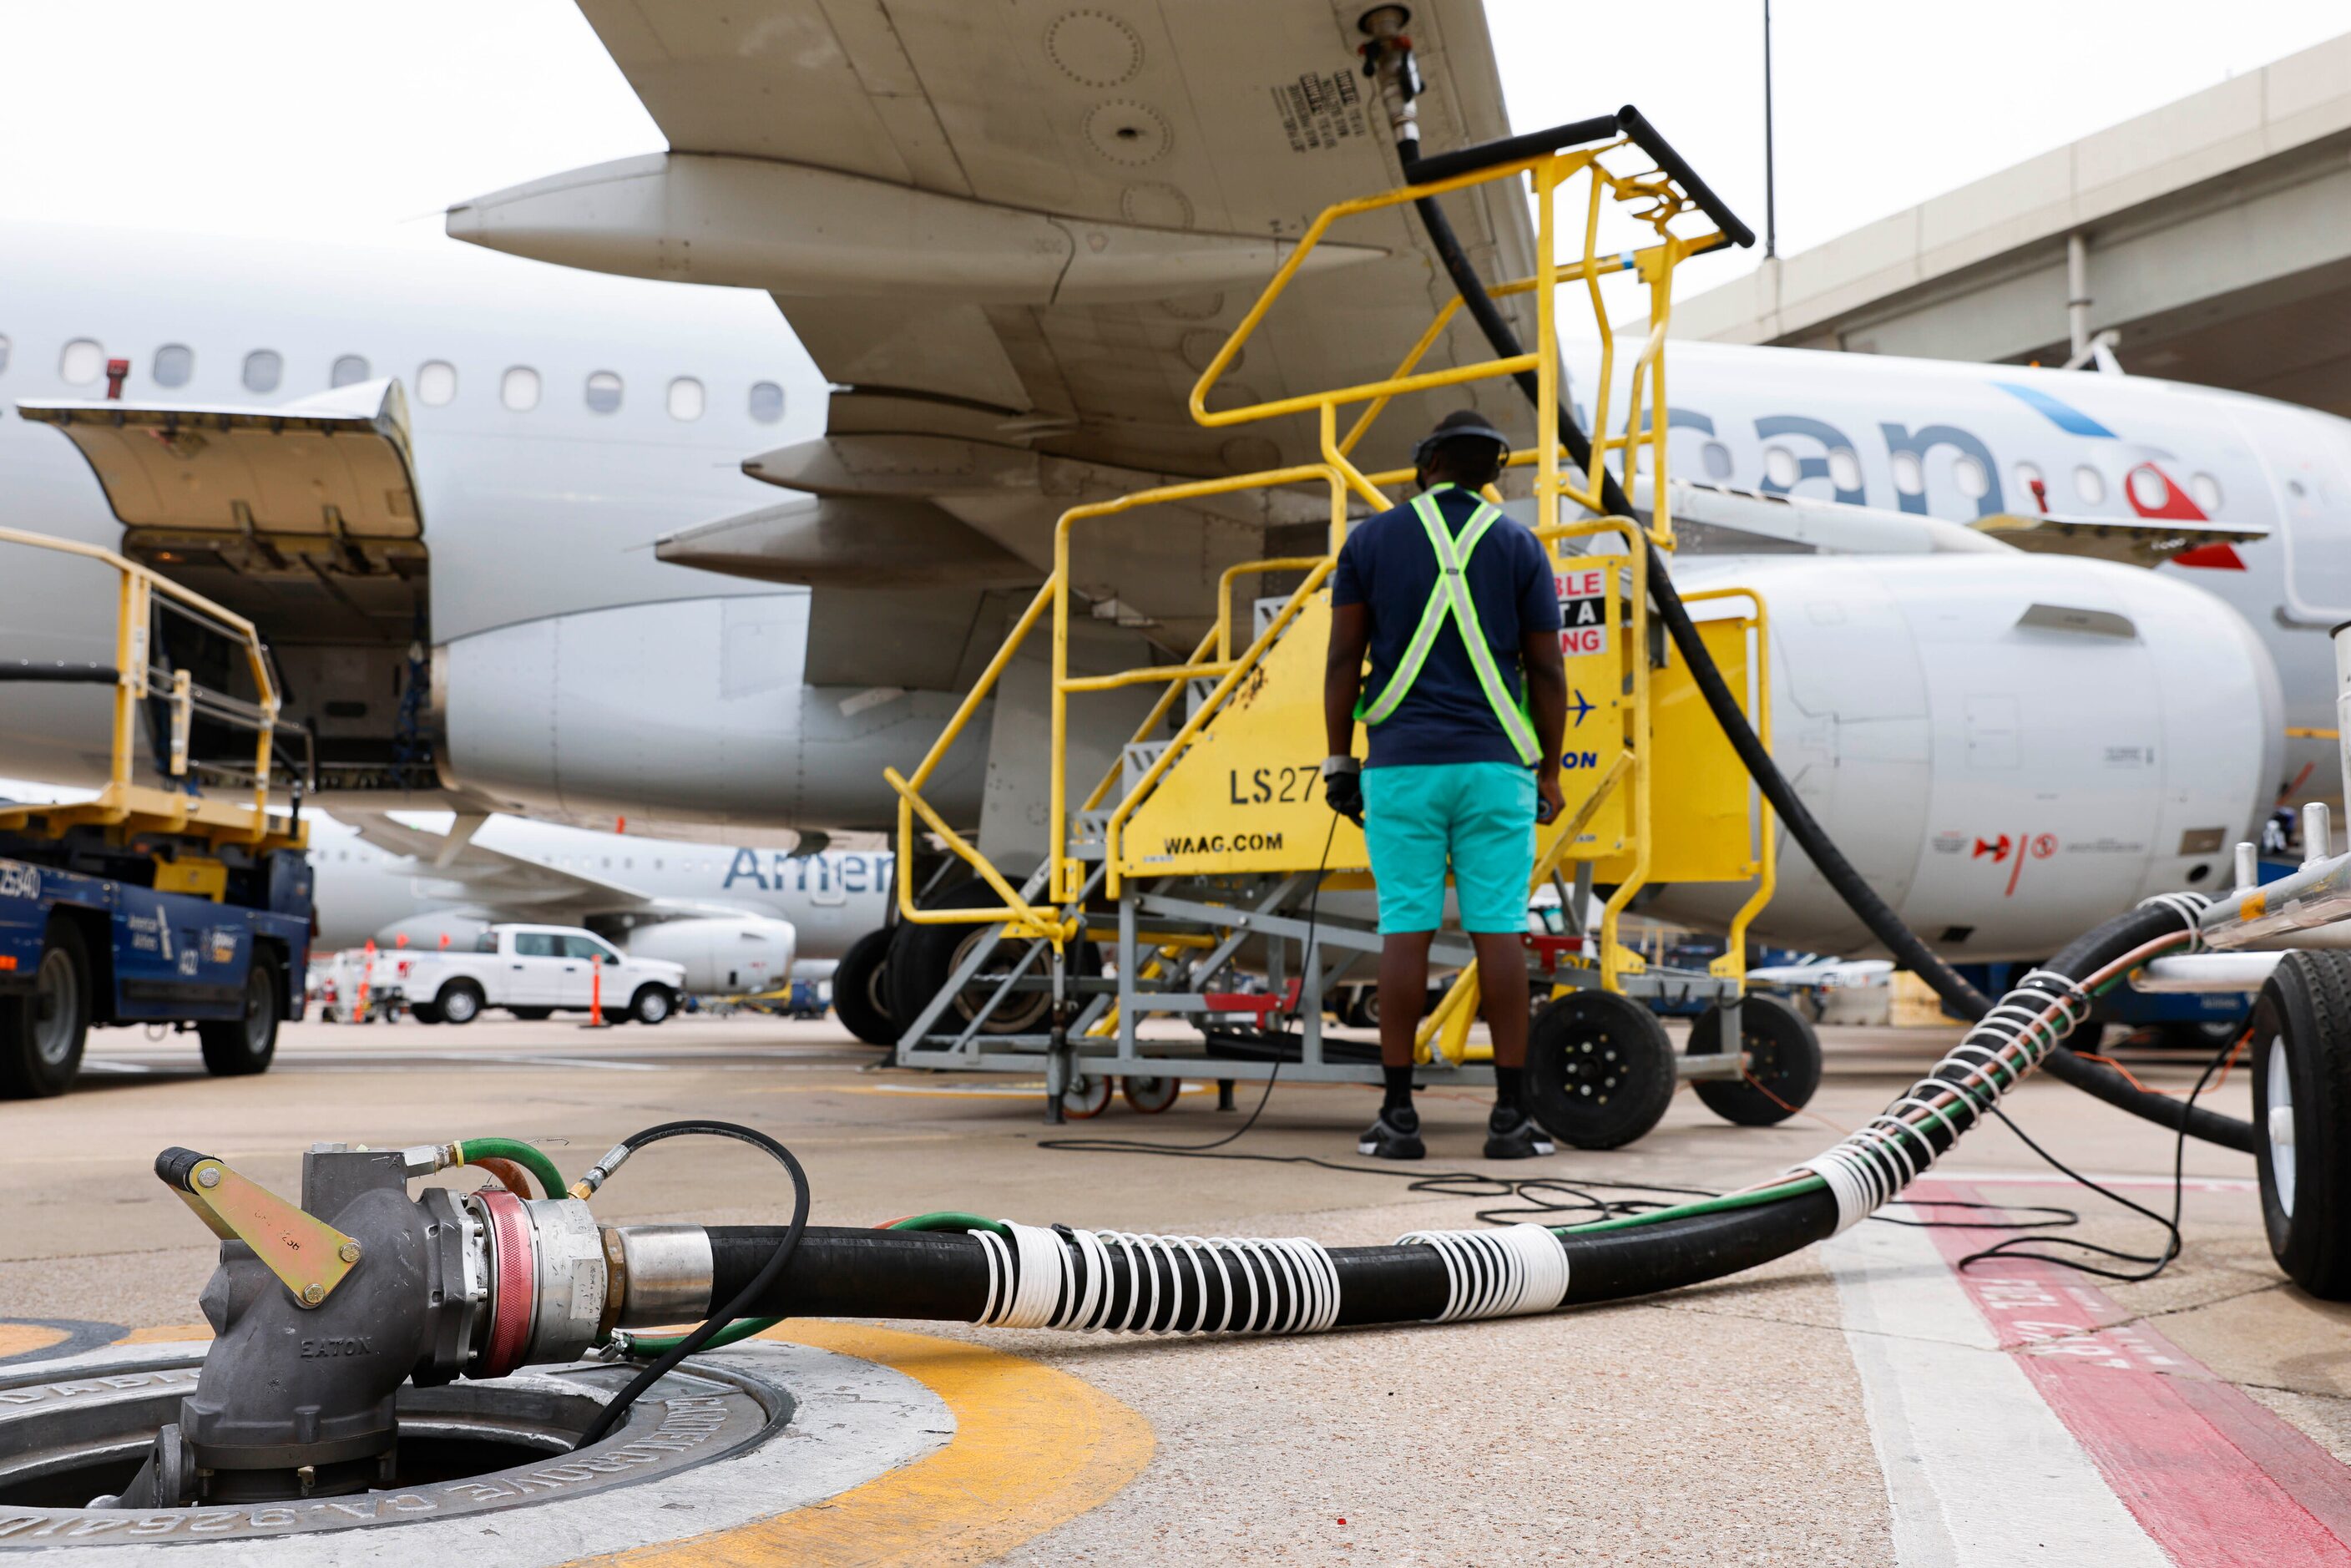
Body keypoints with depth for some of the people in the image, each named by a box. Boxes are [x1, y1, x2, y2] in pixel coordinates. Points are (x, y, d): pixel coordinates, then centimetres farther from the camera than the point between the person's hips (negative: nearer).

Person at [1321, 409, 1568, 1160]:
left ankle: (1399, 1114, 2)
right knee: (1499, 931, 1)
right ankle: (1510, 1114, 3)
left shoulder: (1371, 539, 5)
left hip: (1401, 765, 0)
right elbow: (1546, 669, 3)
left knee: (1405, 931, 1)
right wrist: (1550, 771, 11)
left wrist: (1338, 762, 5)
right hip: (1494, 766, 0)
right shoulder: (1518, 546, 6)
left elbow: (1343, 657, 0)